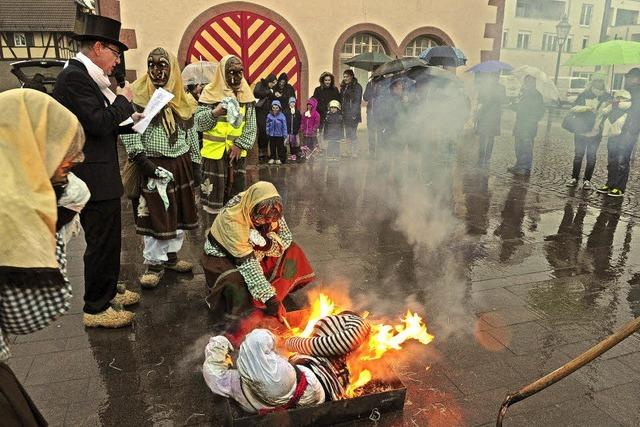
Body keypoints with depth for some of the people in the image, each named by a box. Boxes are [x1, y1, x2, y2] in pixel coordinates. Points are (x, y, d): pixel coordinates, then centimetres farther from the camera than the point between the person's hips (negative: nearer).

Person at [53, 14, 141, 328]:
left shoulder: (84, 76, 14)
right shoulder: (75, 77, -16)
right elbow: (99, 124, -24)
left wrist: (129, 122, 9)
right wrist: (123, 100, -11)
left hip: (100, 176, 10)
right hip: (93, 178, -10)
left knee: (109, 239, 20)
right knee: (101, 243, 0)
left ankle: (107, 291, 37)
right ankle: (95, 309, 14)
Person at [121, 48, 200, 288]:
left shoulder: (182, 100, 11)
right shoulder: (138, 96, -4)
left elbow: (191, 134, 15)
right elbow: (128, 130, -10)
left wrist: (195, 164, 12)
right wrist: (140, 158, -18)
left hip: (181, 166, 5)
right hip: (152, 166, -5)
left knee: (179, 214, 10)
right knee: (154, 215, -2)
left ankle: (171, 255, 26)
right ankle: (154, 263, 11)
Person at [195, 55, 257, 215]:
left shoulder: (246, 94, 6)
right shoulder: (210, 92, -3)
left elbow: (251, 125, 3)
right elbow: (198, 121, -6)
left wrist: (241, 145, -9)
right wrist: (214, 113, -25)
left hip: (237, 152, 3)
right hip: (215, 151, -3)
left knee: (236, 187, 8)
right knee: (215, 189, -1)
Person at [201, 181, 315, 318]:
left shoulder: (270, 212, -19)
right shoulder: (232, 221, -36)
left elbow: (286, 240, -13)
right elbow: (247, 262, -37)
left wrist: (266, 242, -36)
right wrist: (269, 297, -39)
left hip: (254, 253, 6)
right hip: (223, 259, -6)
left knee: (292, 251, -6)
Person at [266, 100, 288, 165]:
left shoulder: (282, 116, -7)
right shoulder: (269, 116, 0)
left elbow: (284, 126, -4)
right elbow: (268, 125, 8)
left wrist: (285, 135, -5)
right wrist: (268, 132, 5)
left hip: (280, 135, -3)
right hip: (272, 135, 3)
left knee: (280, 147, 4)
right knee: (272, 147, 11)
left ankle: (280, 159, 15)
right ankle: (272, 158, 22)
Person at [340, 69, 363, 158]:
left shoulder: (357, 87, -7)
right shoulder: (343, 86, 16)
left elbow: (357, 101, -13)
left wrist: (354, 114, -19)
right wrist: (341, 112, 14)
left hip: (352, 114, -8)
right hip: (345, 114, 8)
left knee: (353, 134, -7)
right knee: (347, 134, 10)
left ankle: (355, 153, -2)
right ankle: (350, 152, 18)